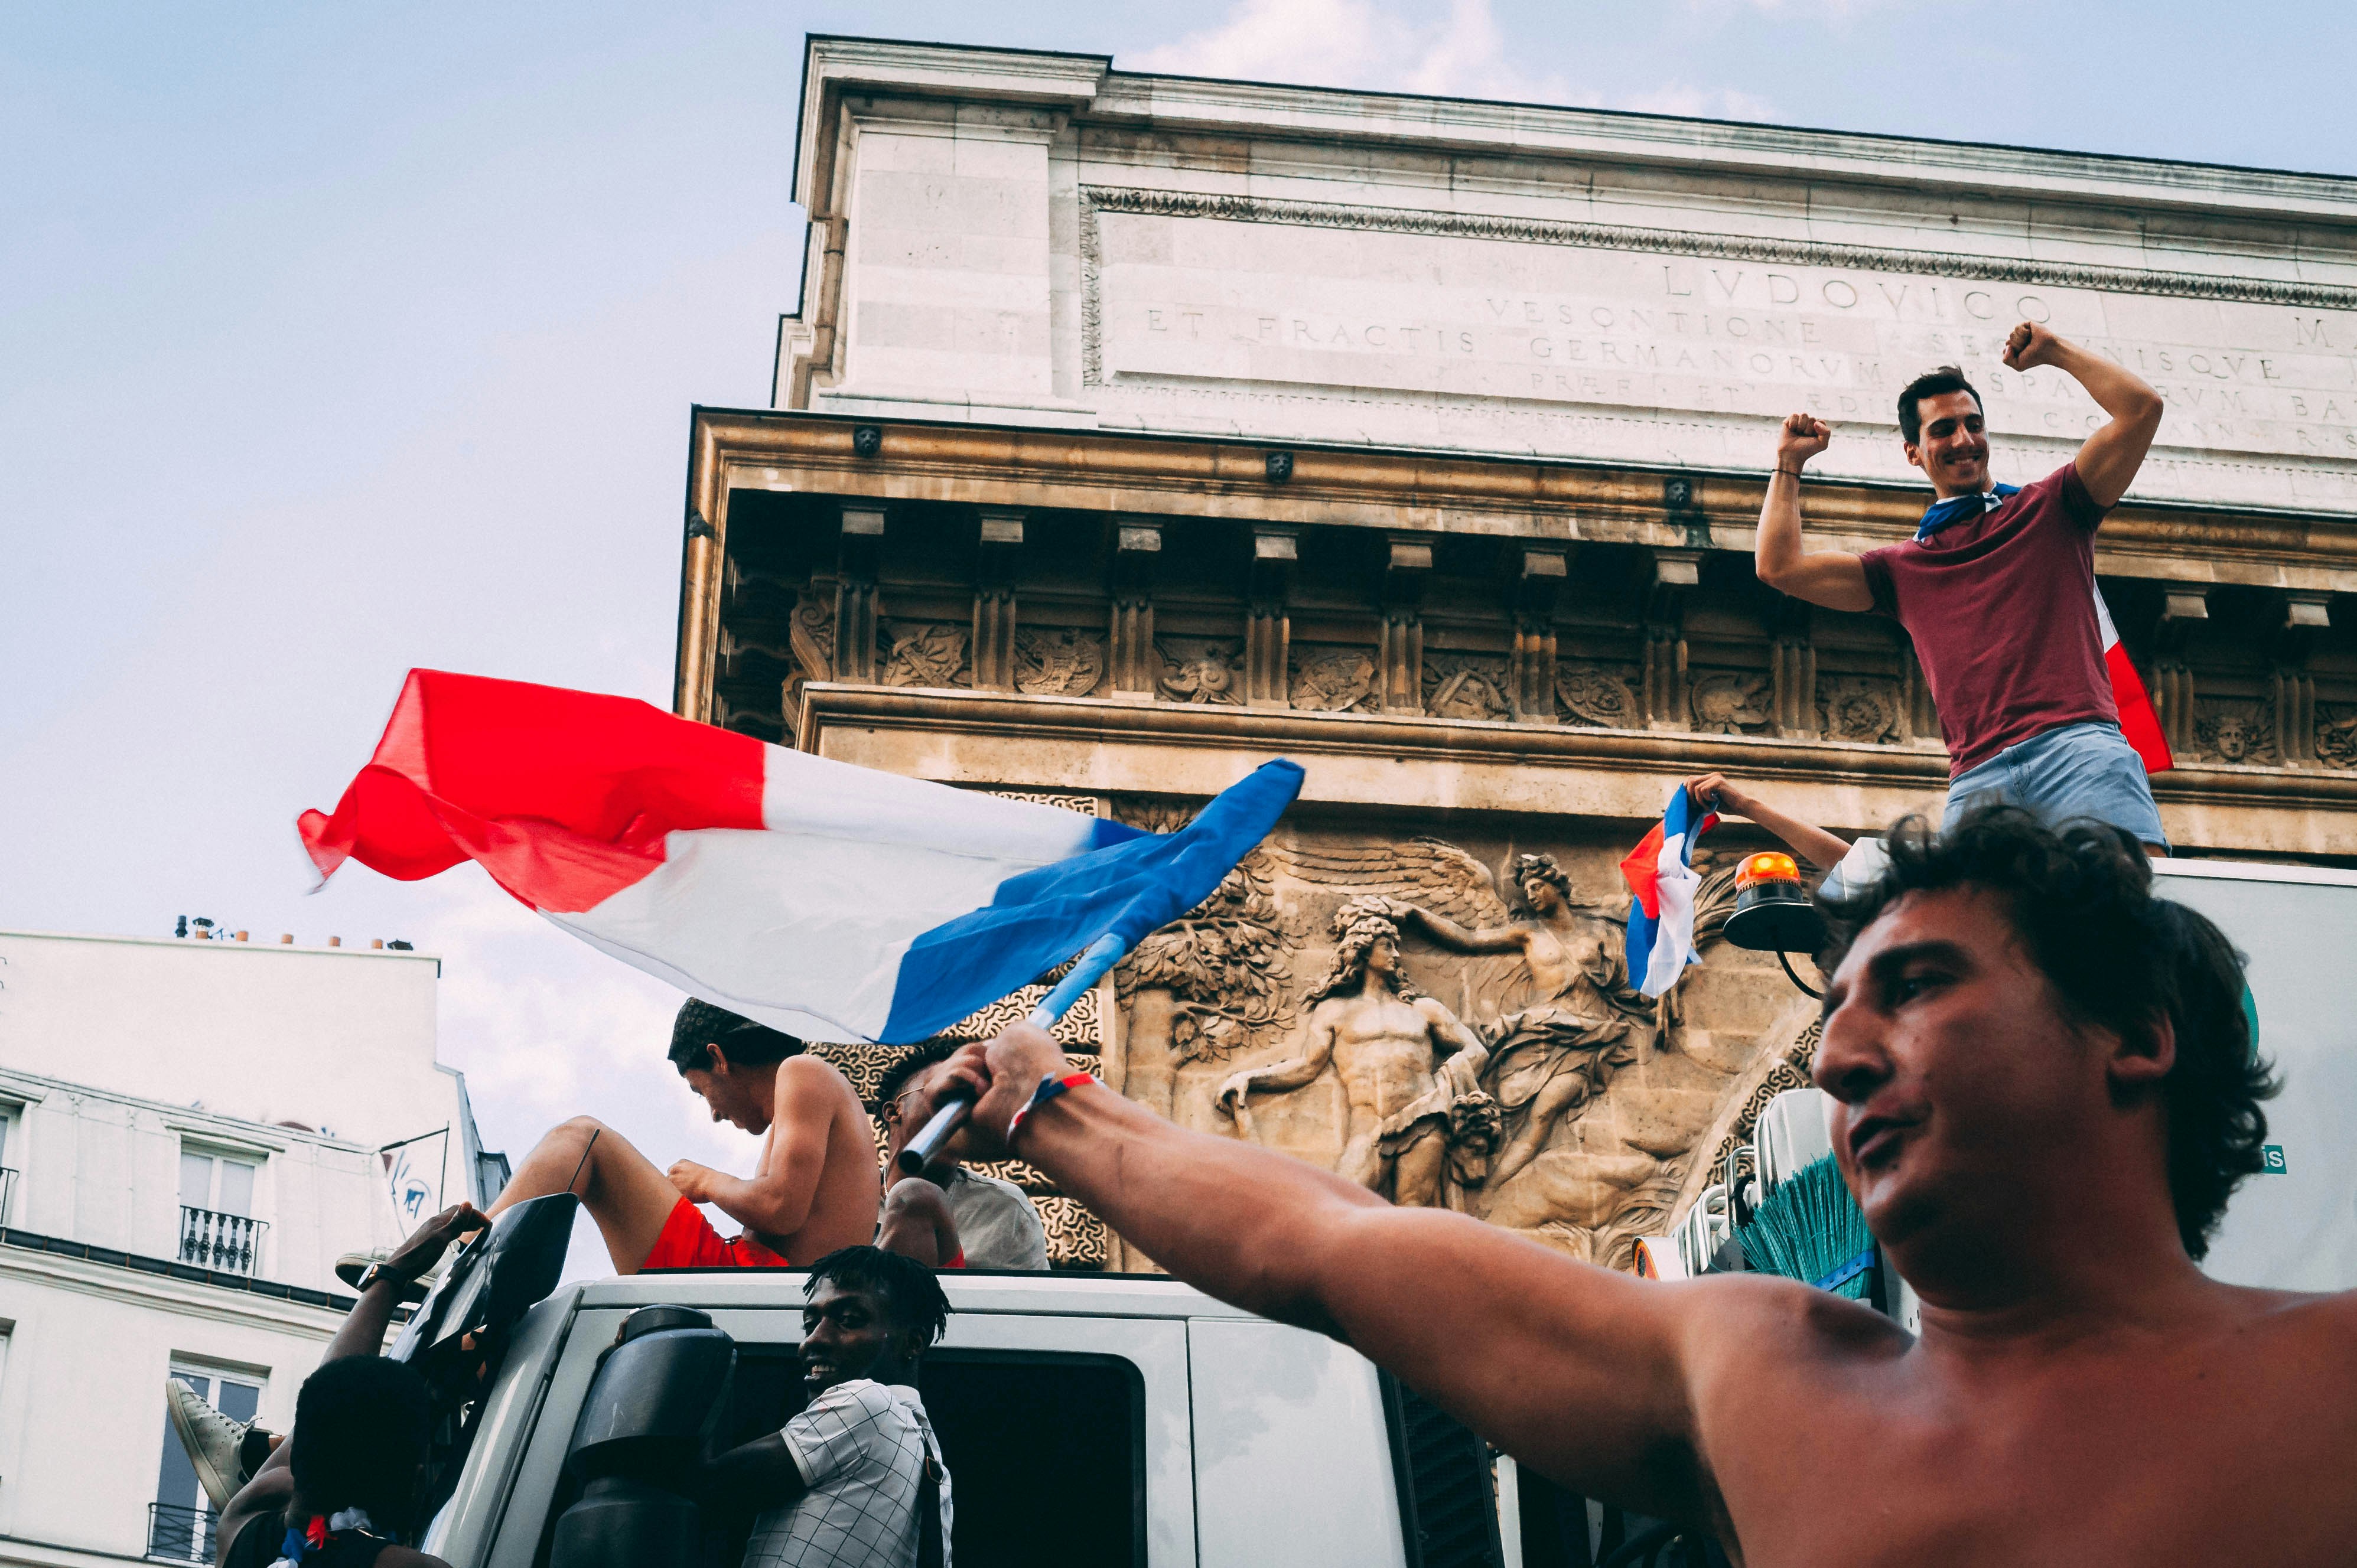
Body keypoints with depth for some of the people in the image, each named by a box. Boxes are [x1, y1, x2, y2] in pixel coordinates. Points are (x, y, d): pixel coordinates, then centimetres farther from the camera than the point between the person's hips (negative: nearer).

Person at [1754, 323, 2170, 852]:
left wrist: (2053, 350, 20)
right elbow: (1780, 567, 21)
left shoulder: (2048, 509, 21)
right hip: (1977, 778, 2)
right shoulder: (1904, 568, 27)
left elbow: (2140, 408, 13)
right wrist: (1789, 463, 30)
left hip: (2078, 746, -2)